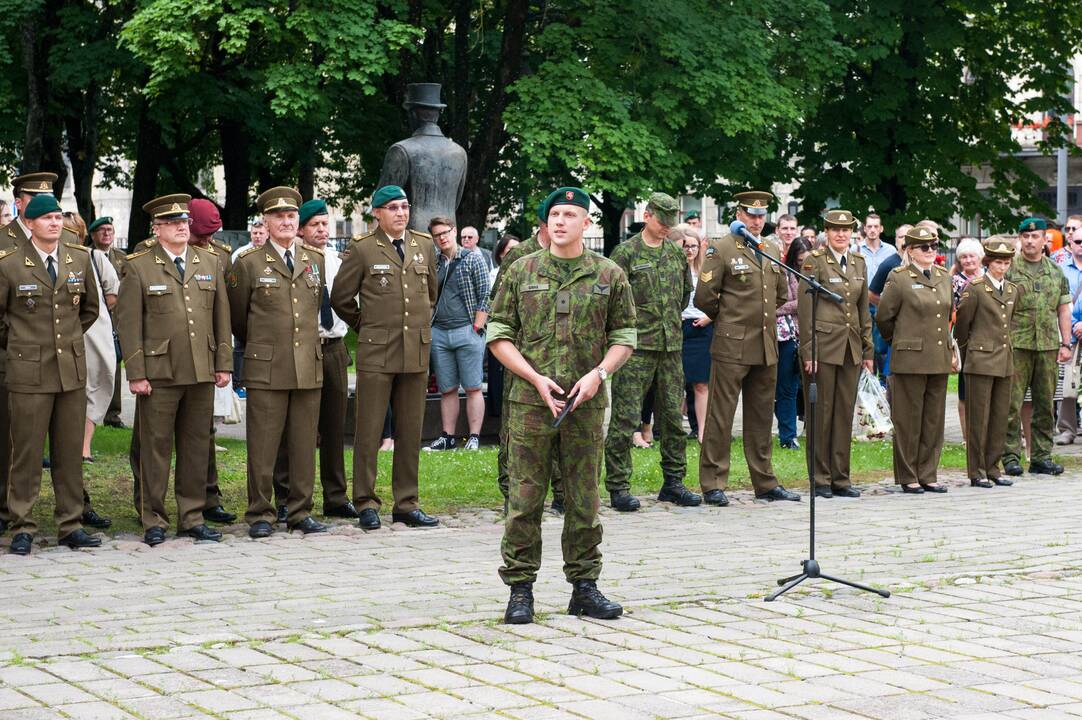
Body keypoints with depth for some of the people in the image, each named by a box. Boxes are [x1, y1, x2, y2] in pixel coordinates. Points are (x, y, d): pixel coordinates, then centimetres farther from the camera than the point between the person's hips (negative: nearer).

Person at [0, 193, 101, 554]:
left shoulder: (80, 259, 6)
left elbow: (90, 308, 20)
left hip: (72, 370, 4)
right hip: (29, 372, -3)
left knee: (70, 451, 7)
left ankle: (70, 525, 14)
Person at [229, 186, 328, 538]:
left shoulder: (316, 259, 10)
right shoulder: (249, 263, -1)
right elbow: (237, 316, 9)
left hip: (309, 367, 3)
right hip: (266, 369, -3)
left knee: (304, 444, 6)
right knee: (263, 446, -2)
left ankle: (300, 512, 15)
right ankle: (260, 515, 7)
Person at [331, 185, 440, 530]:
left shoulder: (425, 245, 11)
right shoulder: (361, 249, -2)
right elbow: (340, 298, 5)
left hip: (417, 353, 4)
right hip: (376, 353, -4)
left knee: (410, 431, 7)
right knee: (369, 430, -2)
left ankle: (407, 504, 13)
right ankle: (366, 504, 5)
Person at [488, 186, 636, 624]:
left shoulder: (609, 276, 6)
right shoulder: (522, 272, 4)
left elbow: (624, 337, 9)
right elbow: (498, 335, 4)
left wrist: (598, 374, -9)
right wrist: (537, 379, -8)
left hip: (586, 403, 1)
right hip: (530, 402, -1)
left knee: (584, 498, 7)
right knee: (525, 497, -1)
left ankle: (584, 585, 17)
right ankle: (520, 590, 6)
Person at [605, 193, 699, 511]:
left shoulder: (677, 252, 12)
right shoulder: (626, 252, -6)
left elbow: (686, 291, 24)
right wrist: (630, 324, -3)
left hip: (672, 345, 6)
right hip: (636, 347, -6)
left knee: (674, 417, 9)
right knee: (625, 418, -5)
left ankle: (673, 482, 19)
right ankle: (618, 487, 0)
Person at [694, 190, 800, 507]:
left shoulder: (772, 251, 14)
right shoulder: (721, 249, -5)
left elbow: (782, 294, 27)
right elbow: (704, 297, -7)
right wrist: (727, 320, 6)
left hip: (767, 347, 6)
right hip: (732, 347, -6)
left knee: (761, 417, 12)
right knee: (720, 415, -3)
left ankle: (765, 483, 18)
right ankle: (713, 484, 1)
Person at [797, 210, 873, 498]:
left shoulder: (859, 263, 12)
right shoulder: (814, 261, -5)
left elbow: (864, 309, 17)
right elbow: (804, 309, -7)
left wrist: (868, 349, 13)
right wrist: (807, 352, -12)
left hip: (851, 348, 5)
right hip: (823, 345, -5)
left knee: (845, 412, 7)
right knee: (821, 412, -1)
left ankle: (840, 477, 14)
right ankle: (820, 479, 6)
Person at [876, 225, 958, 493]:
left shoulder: (944, 278, 12)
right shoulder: (899, 278, -5)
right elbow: (883, 316, -1)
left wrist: (951, 350, 17)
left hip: (939, 360, 6)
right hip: (910, 359, -6)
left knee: (934, 419, 8)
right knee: (908, 419, 0)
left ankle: (927, 475, 16)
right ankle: (908, 477, 8)